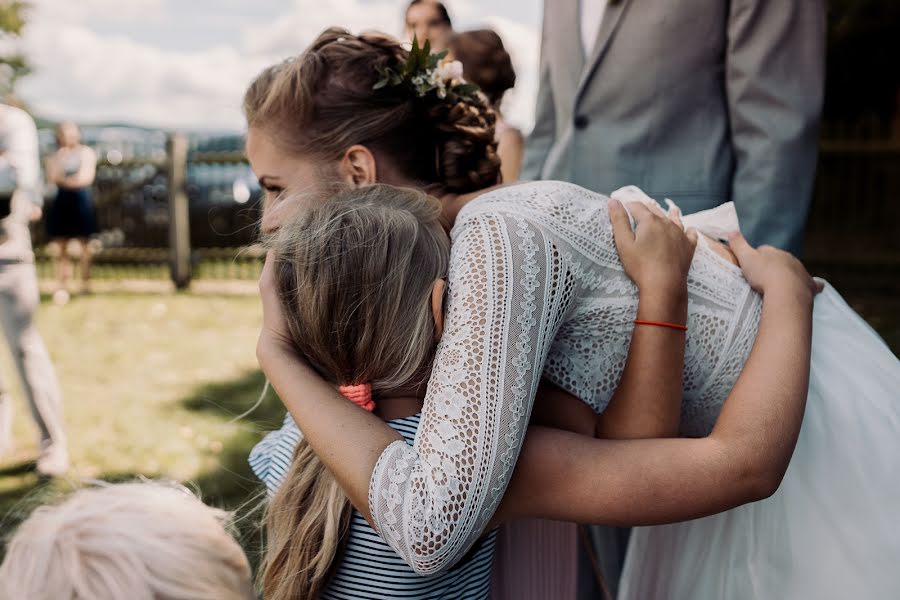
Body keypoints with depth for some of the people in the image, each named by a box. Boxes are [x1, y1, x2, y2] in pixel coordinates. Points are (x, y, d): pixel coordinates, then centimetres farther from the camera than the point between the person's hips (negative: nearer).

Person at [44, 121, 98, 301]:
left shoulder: (87, 153, 6)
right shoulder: (54, 156, 11)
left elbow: (86, 178, -4)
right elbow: (52, 178, -5)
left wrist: (64, 180, -2)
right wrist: (60, 158, -11)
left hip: (82, 201, -2)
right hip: (62, 203, 2)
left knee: (84, 246, 1)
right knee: (61, 248, -2)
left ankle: (85, 284, 10)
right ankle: (62, 287, -2)